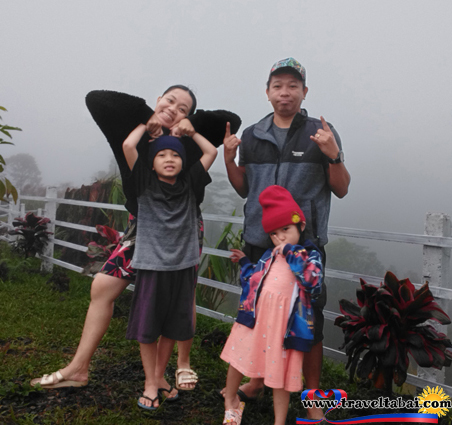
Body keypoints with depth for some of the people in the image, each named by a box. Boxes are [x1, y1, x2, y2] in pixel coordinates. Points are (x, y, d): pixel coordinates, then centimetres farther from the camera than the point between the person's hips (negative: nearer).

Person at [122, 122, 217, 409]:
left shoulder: (189, 186, 5)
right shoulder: (145, 185, -1)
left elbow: (211, 152, 9)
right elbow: (128, 145, -11)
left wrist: (191, 131, 8)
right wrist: (148, 123, 3)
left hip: (183, 266, 2)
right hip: (151, 266, -2)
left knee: (172, 328, 13)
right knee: (147, 329, 7)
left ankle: (159, 378, 31)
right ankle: (150, 384, 23)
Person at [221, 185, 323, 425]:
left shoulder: (310, 254, -2)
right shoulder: (269, 256, 9)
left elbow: (314, 283, -22)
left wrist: (292, 253, -18)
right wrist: (244, 262, 17)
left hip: (284, 322, -4)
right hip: (256, 315, 4)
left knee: (280, 371, 10)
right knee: (238, 358, 15)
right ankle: (231, 402, 43)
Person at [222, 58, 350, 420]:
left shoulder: (321, 132, 0)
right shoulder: (252, 136, 9)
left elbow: (341, 189, 1)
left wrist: (333, 155, -16)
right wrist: (229, 159, 0)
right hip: (259, 241, 4)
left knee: (309, 320, 3)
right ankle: (258, 381, 38)